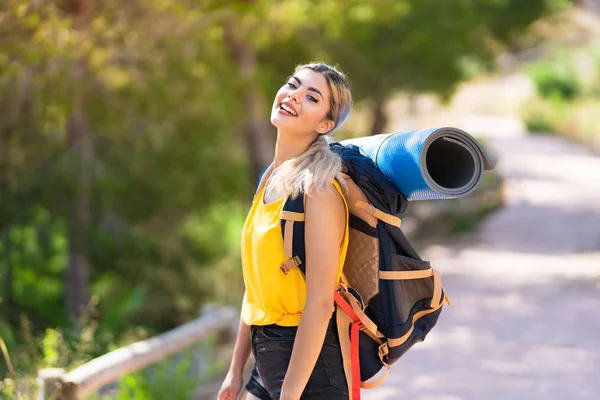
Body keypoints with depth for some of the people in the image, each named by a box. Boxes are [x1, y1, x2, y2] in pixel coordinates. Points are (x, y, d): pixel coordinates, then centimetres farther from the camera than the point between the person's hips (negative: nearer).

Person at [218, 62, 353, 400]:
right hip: (268, 360, 8)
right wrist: (236, 370, 16)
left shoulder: (318, 188, -16)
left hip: (310, 363, -8)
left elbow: (319, 302, -20)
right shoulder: (272, 179, 10)